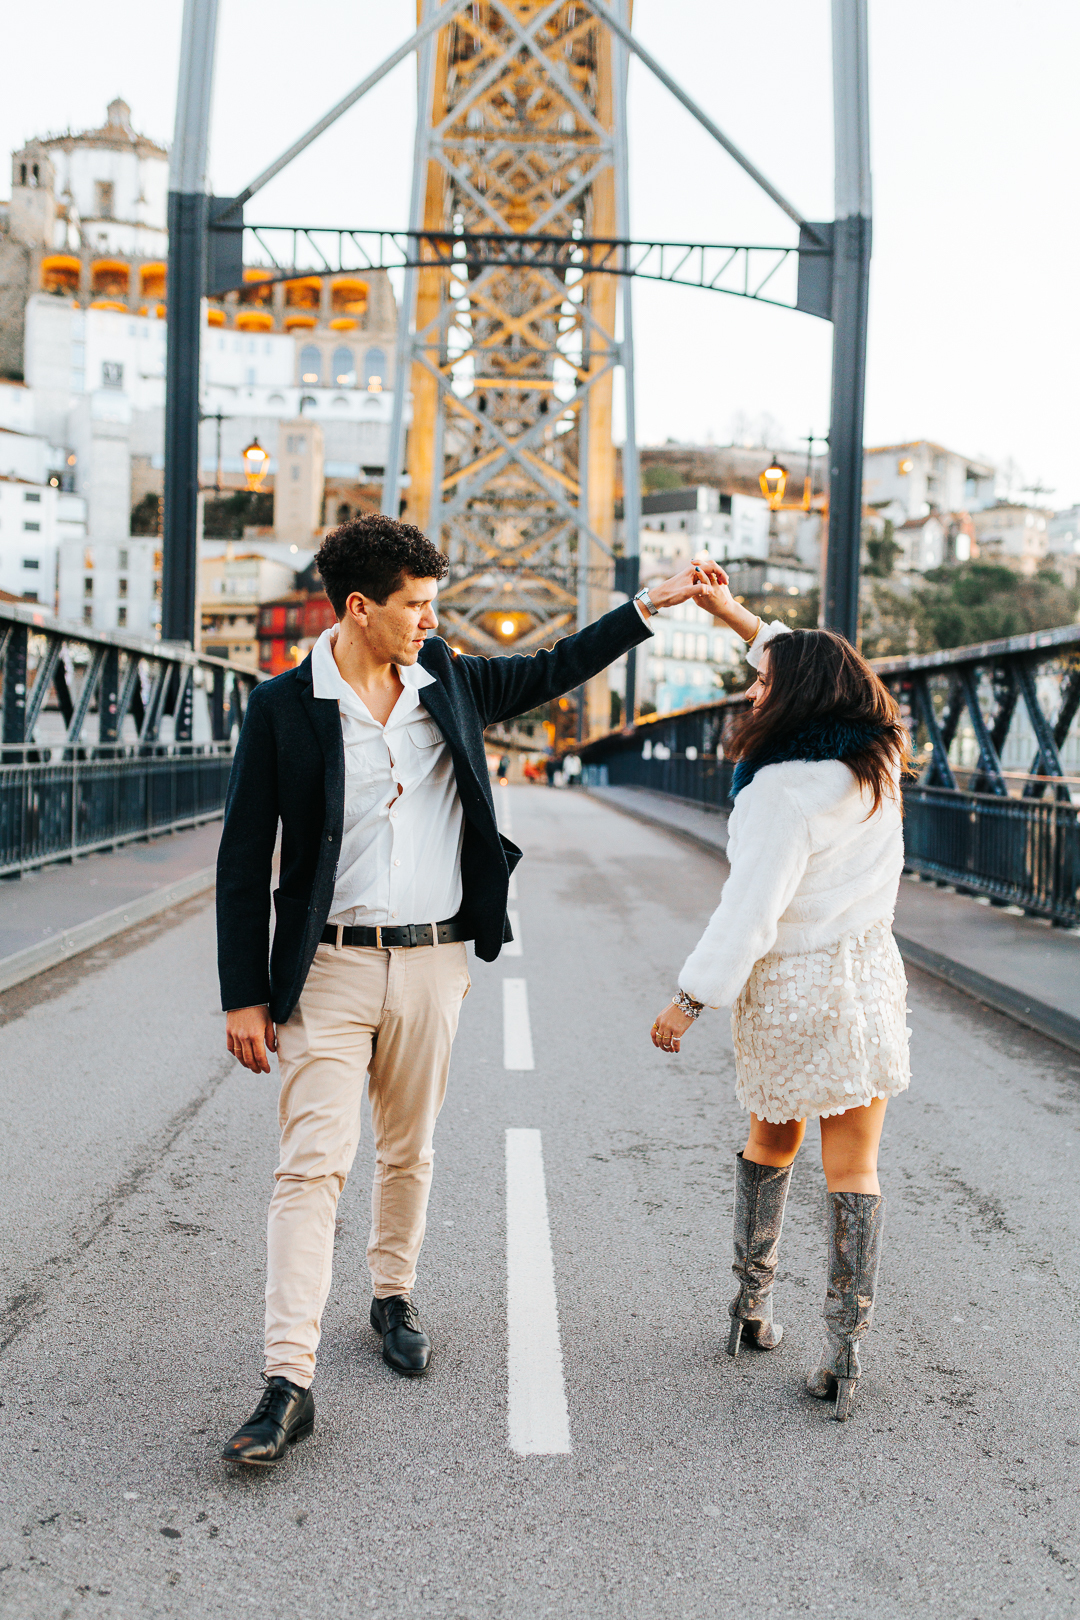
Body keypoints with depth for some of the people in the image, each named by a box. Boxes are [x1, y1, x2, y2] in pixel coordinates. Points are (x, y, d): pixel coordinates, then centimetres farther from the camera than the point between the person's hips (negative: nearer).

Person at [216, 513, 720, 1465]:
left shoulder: (447, 682, 6)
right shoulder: (284, 709, -7)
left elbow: (552, 673, 21)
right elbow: (244, 860, -5)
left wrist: (649, 607, 17)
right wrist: (244, 994, -6)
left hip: (434, 962, 4)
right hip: (329, 967, -4)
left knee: (409, 1151, 15)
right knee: (313, 1164, -7)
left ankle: (394, 1295, 37)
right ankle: (290, 1381, -4)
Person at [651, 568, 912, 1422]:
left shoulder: (787, 788, -18)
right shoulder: (877, 760, 1)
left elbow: (750, 912, -21)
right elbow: (816, 671, 19)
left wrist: (690, 1000, -14)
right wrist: (736, 615, 24)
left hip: (784, 990, -4)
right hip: (867, 978, 4)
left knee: (772, 1144, 20)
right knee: (853, 1169, 6)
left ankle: (753, 1303, 28)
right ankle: (844, 1351, 7)